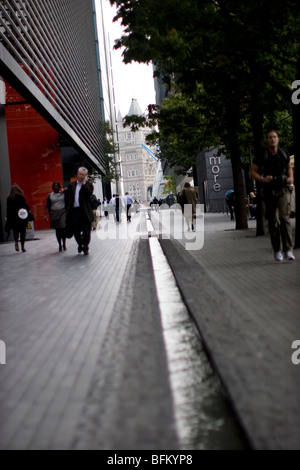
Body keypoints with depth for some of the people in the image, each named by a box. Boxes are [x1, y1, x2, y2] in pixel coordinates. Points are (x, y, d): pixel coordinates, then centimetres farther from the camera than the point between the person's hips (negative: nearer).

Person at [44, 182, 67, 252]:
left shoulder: (63, 193, 4)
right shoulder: (50, 195, 7)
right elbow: (47, 206, 5)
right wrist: (45, 215, -3)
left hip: (62, 212, -2)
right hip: (54, 214, 2)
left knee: (63, 228, -12)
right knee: (57, 230, 4)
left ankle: (64, 244, 1)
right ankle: (60, 245, 14)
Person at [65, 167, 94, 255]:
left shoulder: (88, 185, 2)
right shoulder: (71, 185, 13)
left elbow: (89, 193, -19)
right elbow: (67, 198, 14)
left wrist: (84, 182, -12)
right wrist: (67, 208, 5)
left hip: (85, 211, -3)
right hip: (74, 211, 3)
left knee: (86, 231, 1)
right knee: (75, 230, 6)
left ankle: (85, 247, 14)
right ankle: (80, 244, 28)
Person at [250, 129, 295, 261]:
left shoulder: (284, 154, 4)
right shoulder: (261, 156, -4)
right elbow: (252, 171, 1)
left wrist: (291, 178, 3)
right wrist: (262, 179, -16)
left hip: (283, 190, 0)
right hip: (268, 191, 0)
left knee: (284, 218, -16)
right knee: (273, 222, 6)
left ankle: (288, 250, -15)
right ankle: (277, 250, 17)